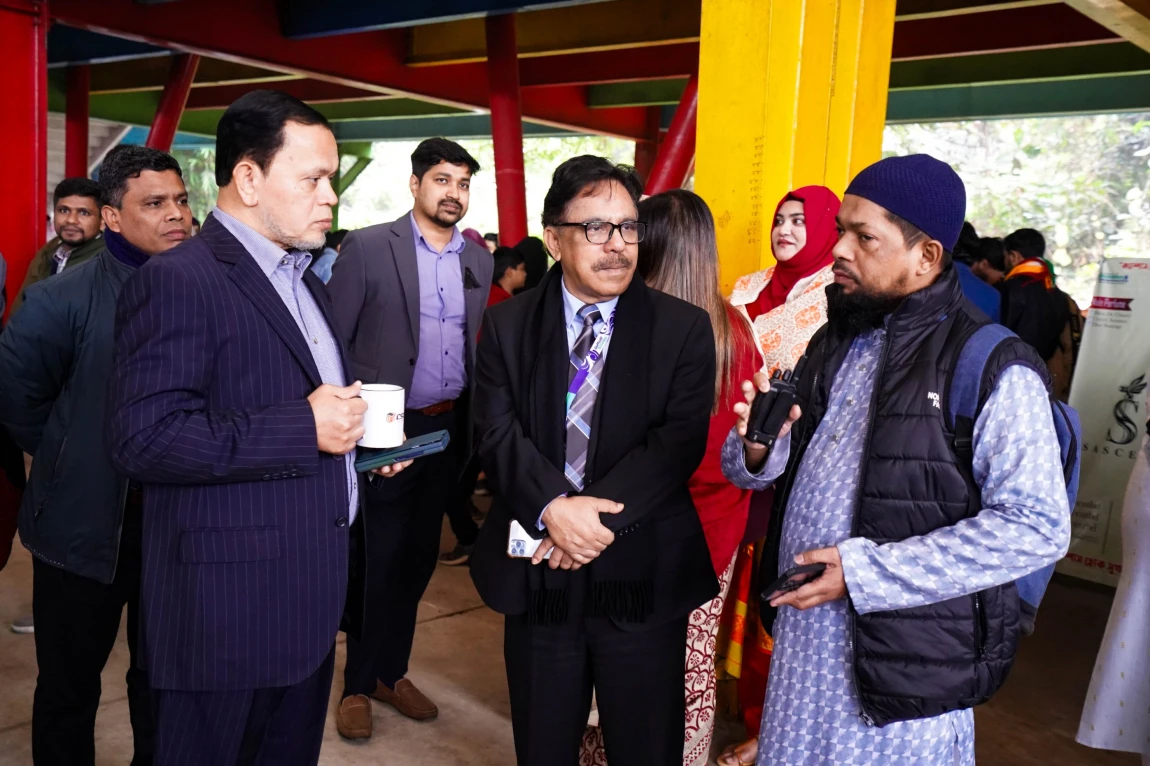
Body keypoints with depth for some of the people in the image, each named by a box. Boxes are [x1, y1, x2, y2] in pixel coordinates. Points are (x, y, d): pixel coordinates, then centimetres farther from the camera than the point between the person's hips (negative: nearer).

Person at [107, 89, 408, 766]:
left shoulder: (308, 285, 16)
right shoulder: (178, 282, -14)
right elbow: (143, 438, -23)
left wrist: (356, 432, 6)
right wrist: (304, 429, -23)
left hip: (311, 602, 8)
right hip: (229, 610, -8)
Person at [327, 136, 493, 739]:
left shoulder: (478, 260, 7)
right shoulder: (367, 248, -7)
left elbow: (479, 346, 10)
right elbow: (332, 340, -7)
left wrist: (477, 422, 4)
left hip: (450, 429, 5)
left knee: (419, 557, 15)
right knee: (379, 561, 5)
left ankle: (391, 670, 32)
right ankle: (358, 684, 24)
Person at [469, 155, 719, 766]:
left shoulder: (684, 329, -3)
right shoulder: (506, 326, 2)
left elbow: (680, 440, -12)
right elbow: (496, 431, -7)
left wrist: (599, 515, -21)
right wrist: (553, 508, -23)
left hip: (642, 578, -1)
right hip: (537, 574, 2)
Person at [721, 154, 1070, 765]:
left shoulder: (993, 367, -13)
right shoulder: (836, 343, 8)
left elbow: (1036, 526, -18)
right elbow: (771, 471, 15)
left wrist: (865, 571, -21)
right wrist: (757, 445, -11)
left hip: (904, 663, -6)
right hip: (801, 631, 6)